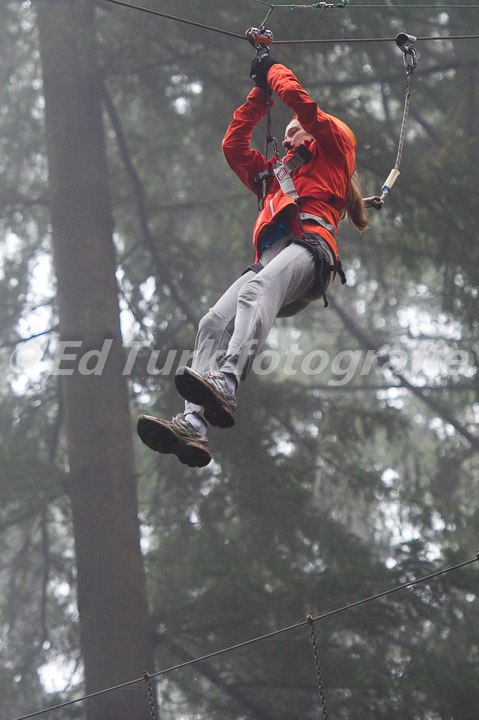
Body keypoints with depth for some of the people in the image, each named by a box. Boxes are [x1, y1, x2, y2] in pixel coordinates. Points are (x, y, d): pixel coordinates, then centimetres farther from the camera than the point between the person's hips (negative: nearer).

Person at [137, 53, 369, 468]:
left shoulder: (333, 146, 26)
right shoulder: (273, 174, 45)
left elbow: (301, 102, 15)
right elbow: (233, 145, 47)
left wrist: (274, 70, 33)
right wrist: (260, 92, 46)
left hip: (309, 247, -6)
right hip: (269, 259, 6)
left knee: (257, 292, -39)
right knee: (215, 324, -22)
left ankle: (225, 385, -64)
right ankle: (193, 425, -44)